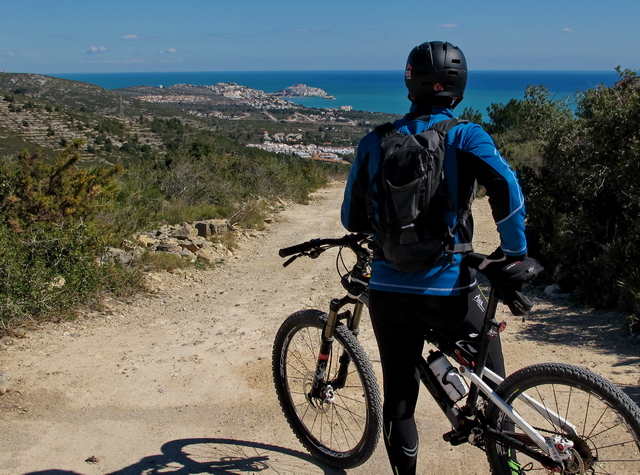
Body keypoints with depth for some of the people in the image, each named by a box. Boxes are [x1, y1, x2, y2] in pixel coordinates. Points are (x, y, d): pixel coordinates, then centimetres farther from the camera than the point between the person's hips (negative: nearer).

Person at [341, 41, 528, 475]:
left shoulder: (375, 142, 5)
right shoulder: (464, 135, -4)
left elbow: (352, 219, 9)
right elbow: (506, 184, -21)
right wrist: (514, 249, -8)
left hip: (388, 289, 2)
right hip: (447, 288, -2)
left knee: (399, 395, 14)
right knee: (489, 362, 23)